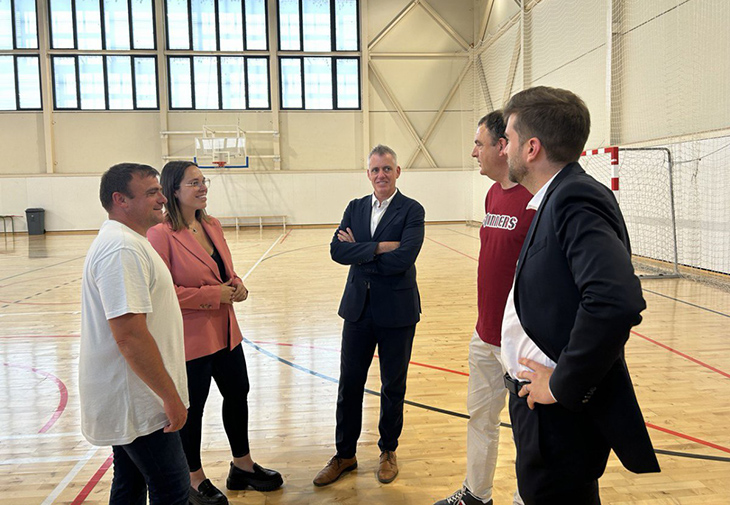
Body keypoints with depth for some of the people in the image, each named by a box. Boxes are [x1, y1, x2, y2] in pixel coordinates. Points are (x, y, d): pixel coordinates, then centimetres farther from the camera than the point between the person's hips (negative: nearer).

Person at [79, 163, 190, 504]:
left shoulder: (125, 241, 12)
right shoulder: (122, 250, -23)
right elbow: (130, 335, -28)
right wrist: (171, 397, -21)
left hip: (127, 401, 10)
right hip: (138, 406, -10)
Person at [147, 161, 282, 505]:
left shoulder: (212, 226, 6)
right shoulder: (161, 234, -17)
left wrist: (236, 285, -3)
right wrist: (213, 294, -21)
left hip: (225, 333, 8)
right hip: (190, 340, -8)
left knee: (237, 395, 19)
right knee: (191, 409, 9)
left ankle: (242, 466, 39)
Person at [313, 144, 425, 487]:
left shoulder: (412, 211, -8)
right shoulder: (355, 208, 6)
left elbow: (403, 258, -23)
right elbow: (337, 250, -8)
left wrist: (359, 252, -13)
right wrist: (378, 247, -20)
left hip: (396, 311, -3)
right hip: (358, 308, 4)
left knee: (393, 386, 12)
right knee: (349, 384, 11)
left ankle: (388, 451, 33)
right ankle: (344, 455, 28)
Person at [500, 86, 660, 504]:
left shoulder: (576, 198, -21)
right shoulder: (558, 199, 8)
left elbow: (618, 301, -35)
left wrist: (563, 384, -24)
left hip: (562, 417, -9)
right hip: (543, 406, 9)